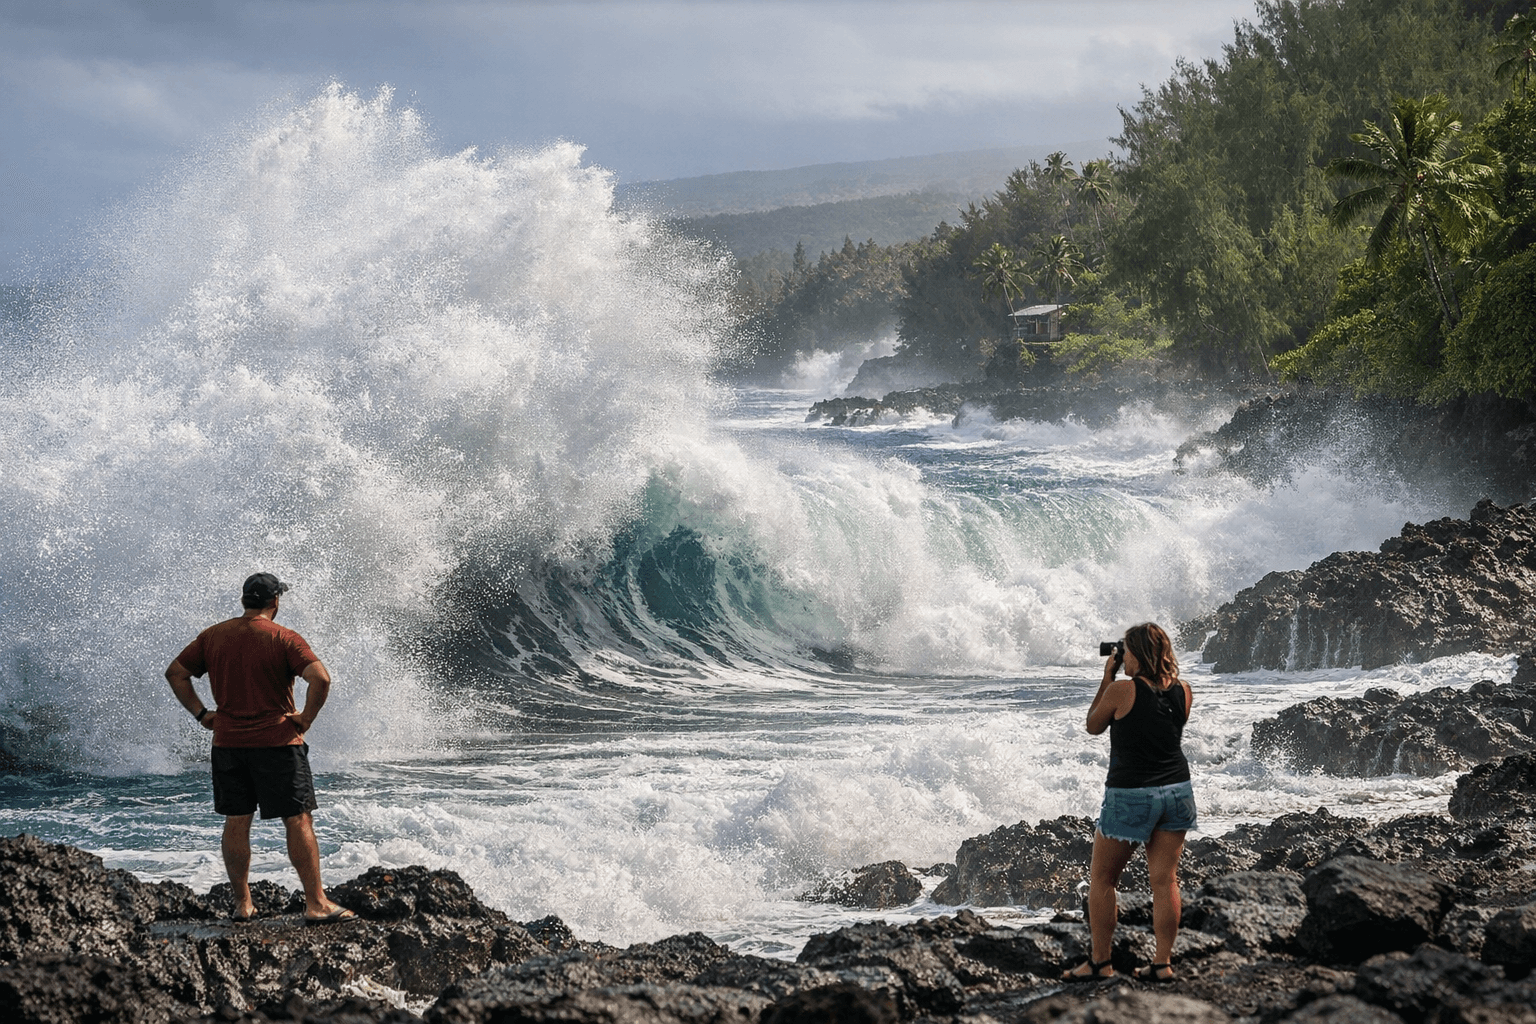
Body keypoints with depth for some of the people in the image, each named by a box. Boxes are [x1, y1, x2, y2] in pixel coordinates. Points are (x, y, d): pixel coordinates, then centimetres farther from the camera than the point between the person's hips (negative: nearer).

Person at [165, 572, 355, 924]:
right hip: (277, 741, -4)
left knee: (236, 822, 11)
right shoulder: (284, 639, -9)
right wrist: (306, 718, -10)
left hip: (228, 741, 4)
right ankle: (316, 904, -1)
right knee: (298, 821, 0)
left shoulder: (213, 636, 6)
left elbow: (175, 673, 10)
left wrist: (201, 713, 10)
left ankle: (242, 903, 14)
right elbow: (321, 678, -21)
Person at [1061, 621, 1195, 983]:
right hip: (1177, 791, 5)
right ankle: (1163, 963, 8)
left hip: (1130, 796, -5)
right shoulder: (1183, 692, 0)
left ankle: (1100, 962, 10)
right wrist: (1156, 670, 15)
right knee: (1165, 879, 8)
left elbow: (1093, 725, 3)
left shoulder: (1121, 690, -14)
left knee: (1102, 879, 7)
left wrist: (1107, 678, 8)